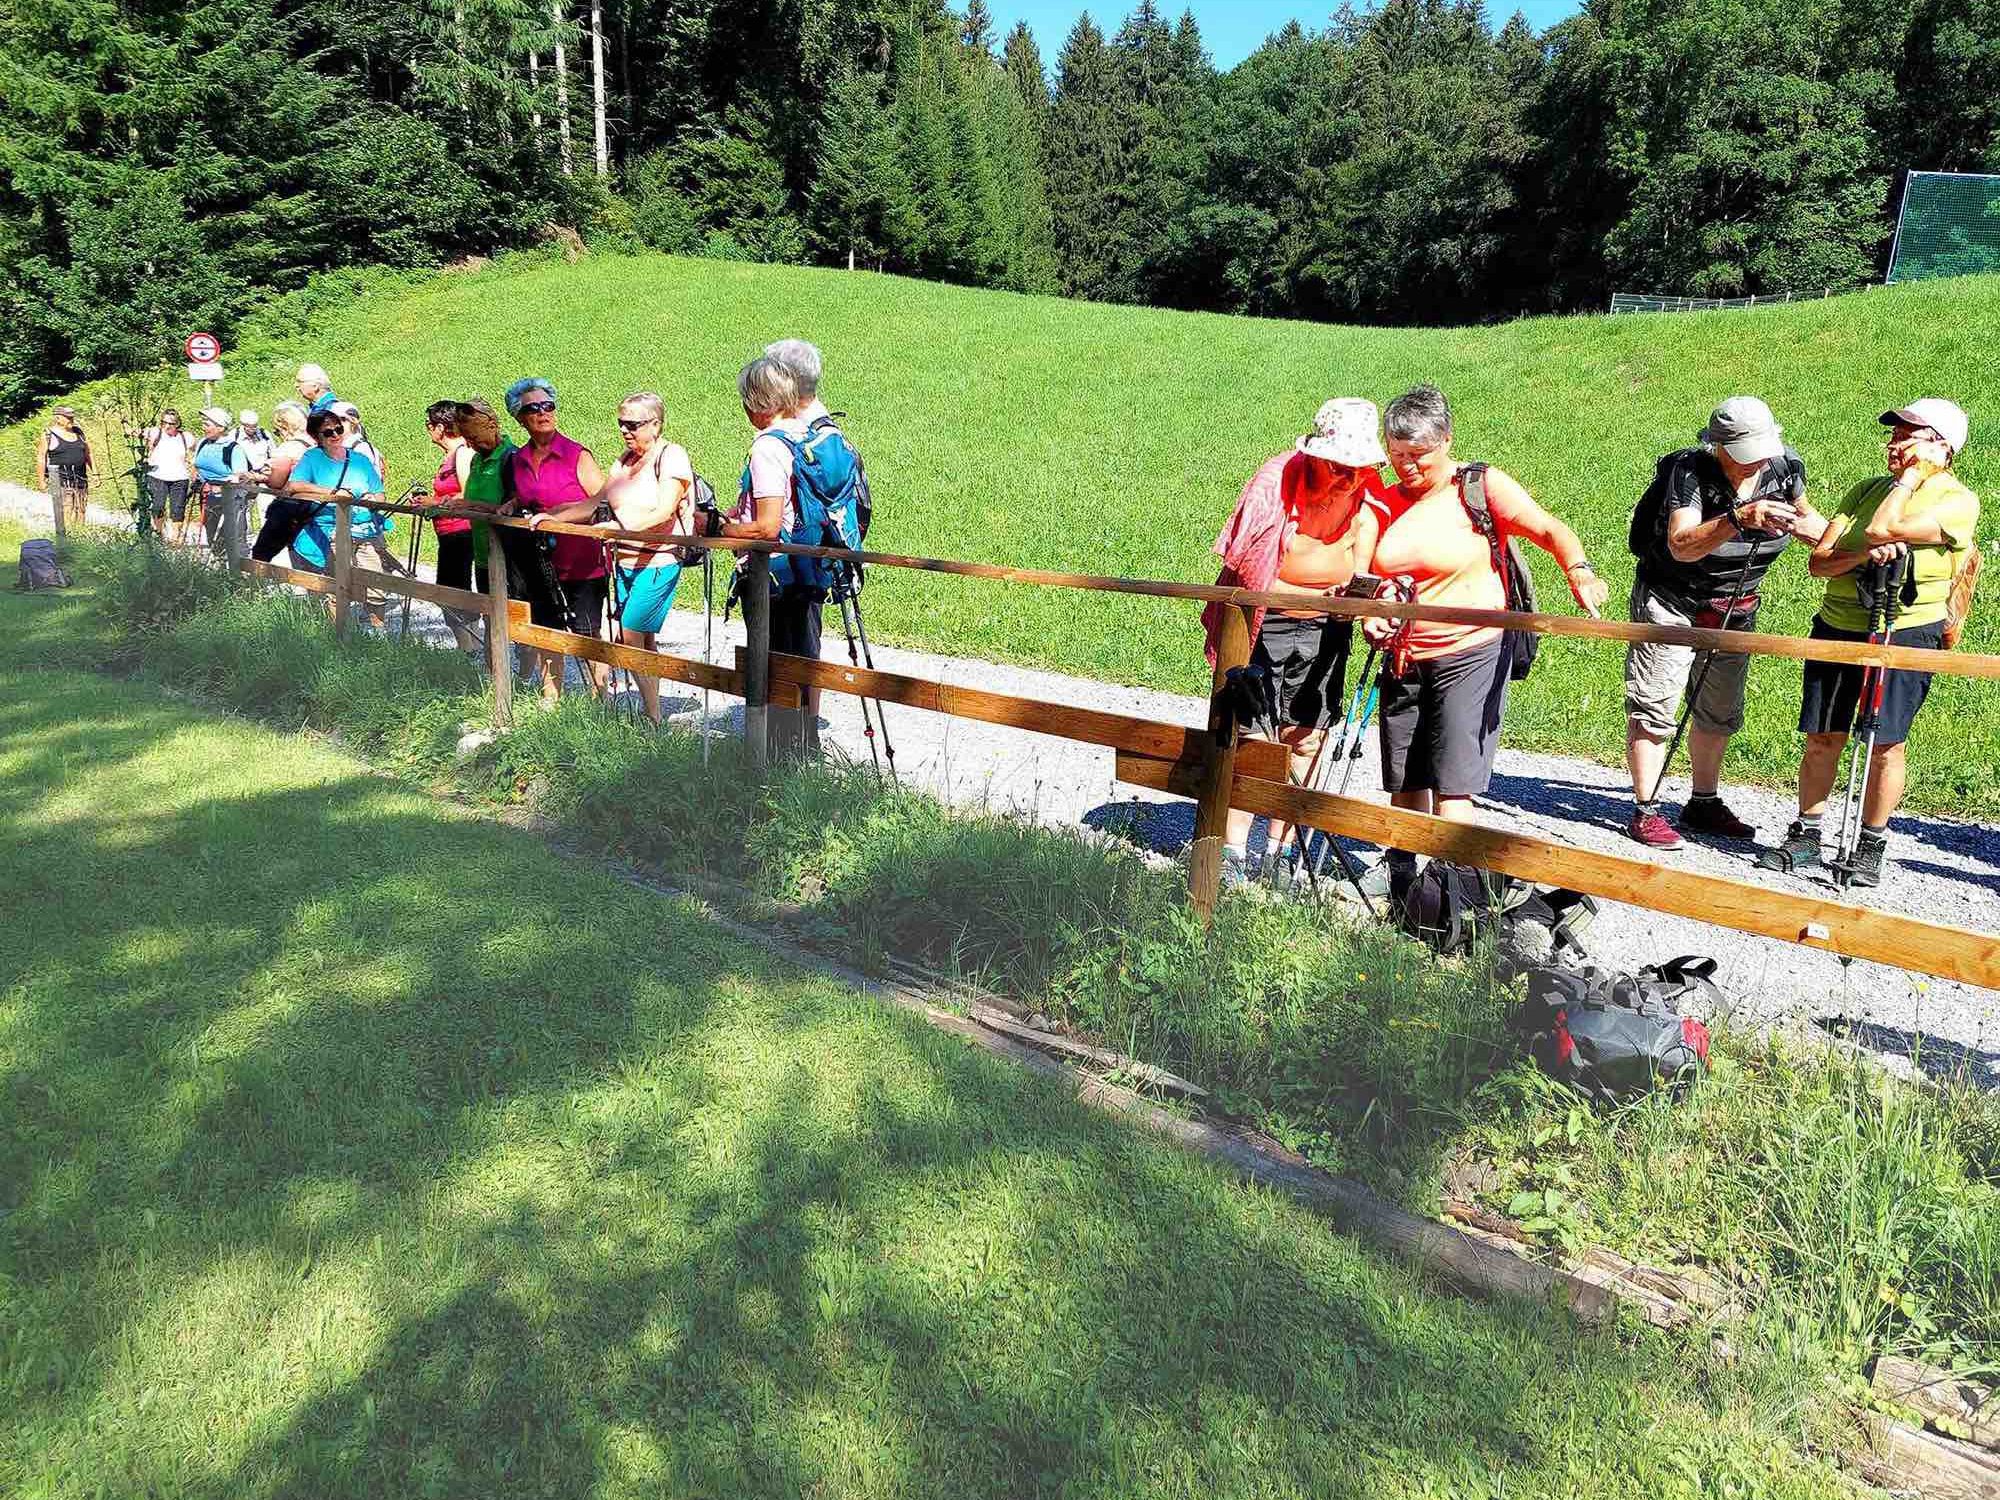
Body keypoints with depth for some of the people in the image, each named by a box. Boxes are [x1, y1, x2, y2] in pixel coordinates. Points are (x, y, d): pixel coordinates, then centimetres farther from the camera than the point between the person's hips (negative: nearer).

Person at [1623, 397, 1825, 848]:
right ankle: (1645, 811, 0)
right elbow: (1681, 546, -41)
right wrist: (1739, 518, -55)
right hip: (1671, 602, -6)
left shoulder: (1785, 467, -9)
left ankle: (1704, 804, 29)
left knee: (1720, 713, 15)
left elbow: (1803, 515, 11)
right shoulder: (1690, 471, -27)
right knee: (1654, 706, -7)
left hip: (1735, 609, 6)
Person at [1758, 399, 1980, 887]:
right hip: (1838, 627, 4)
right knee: (1822, 738, 4)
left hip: (1906, 633, -4)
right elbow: (1818, 561, 3)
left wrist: (1912, 473, -9)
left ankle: (1871, 846, 13)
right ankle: (1805, 838, 15)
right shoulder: (1868, 489, 10)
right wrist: (1862, 555, -18)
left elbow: (1882, 529, -22)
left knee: (1884, 743, -3)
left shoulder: (1958, 500, -5)